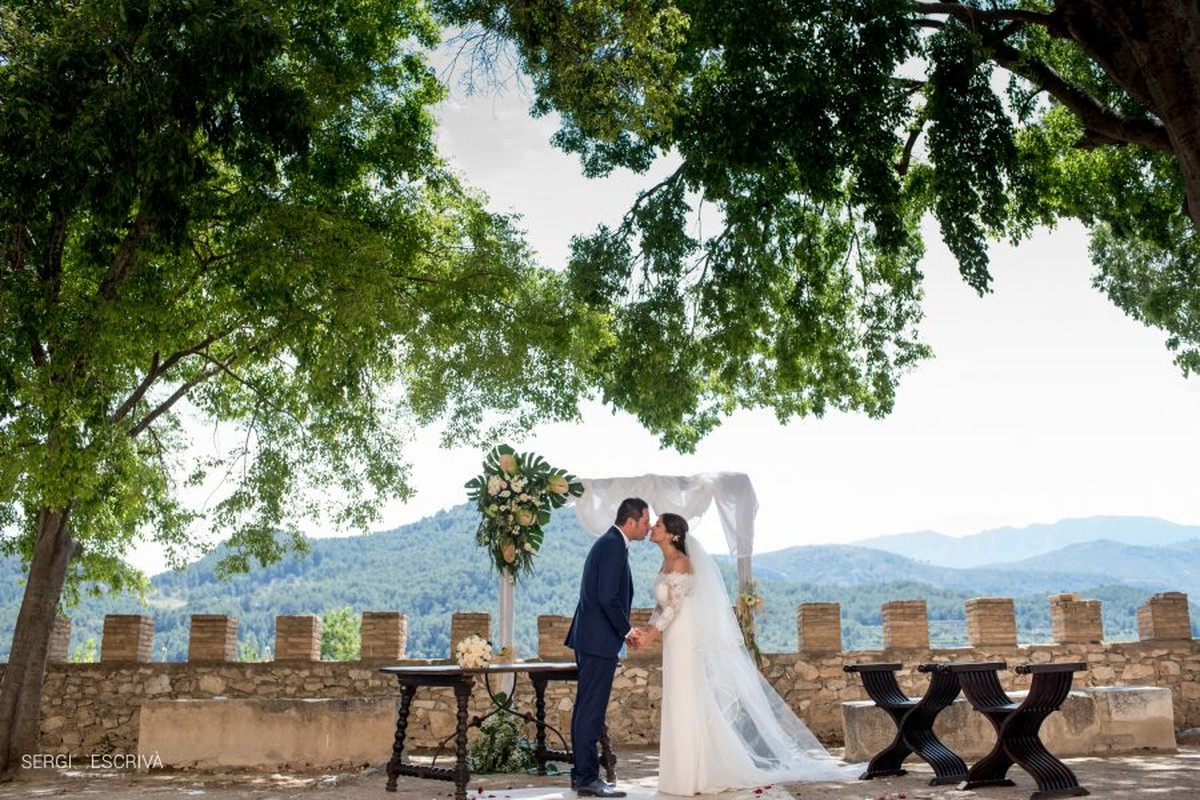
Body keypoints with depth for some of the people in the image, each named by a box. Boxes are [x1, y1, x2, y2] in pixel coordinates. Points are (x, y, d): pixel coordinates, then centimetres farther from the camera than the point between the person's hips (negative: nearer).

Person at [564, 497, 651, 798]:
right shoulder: (613, 546, -15)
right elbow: (608, 597, -22)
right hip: (599, 639, -11)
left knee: (586, 708, 14)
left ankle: (582, 774, 21)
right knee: (592, 709, -6)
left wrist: (623, 629, 14)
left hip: (590, 638, 11)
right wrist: (627, 630, -10)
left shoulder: (609, 543, 17)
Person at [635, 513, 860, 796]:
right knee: (680, 709, 12)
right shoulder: (666, 563, 13)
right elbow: (661, 606, 15)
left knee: (690, 708, -4)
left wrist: (652, 634, -16)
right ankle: (689, 773, 18)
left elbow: (674, 606, -18)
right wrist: (645, 631, 2)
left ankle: (699, 776, 4)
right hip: (675, 644, 9)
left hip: (686, 642, -9)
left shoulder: (680, 562, -15)